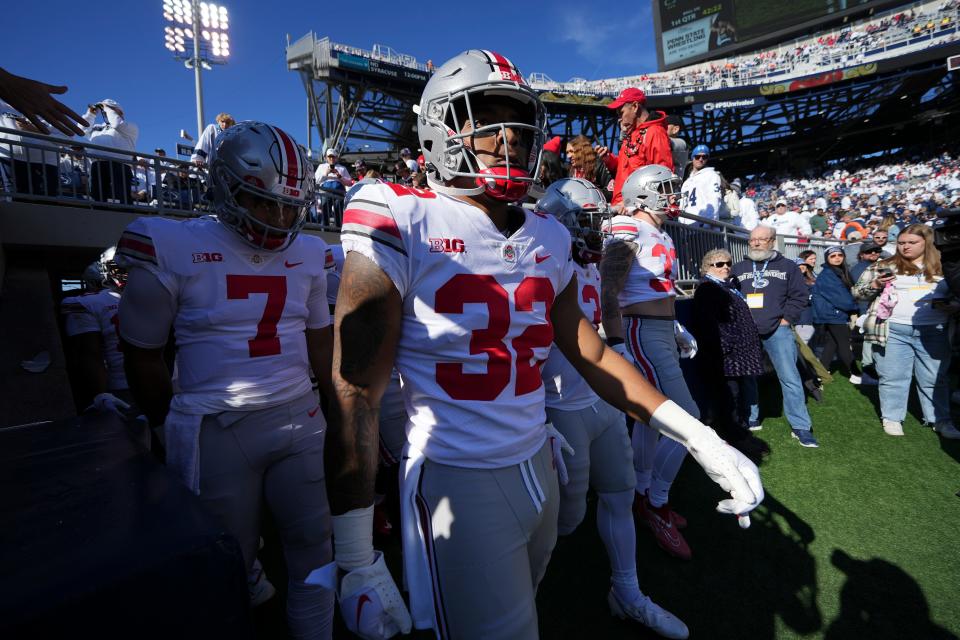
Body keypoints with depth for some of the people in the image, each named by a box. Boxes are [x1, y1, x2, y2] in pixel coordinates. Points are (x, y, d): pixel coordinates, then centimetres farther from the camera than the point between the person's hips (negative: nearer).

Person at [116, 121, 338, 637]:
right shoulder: (174, 251, -8)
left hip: (301, 421, 4)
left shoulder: (309, 255, 4)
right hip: (215, 432, -3)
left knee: (316, 549, 13)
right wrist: (175, 431, 6)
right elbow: (143, 356, 1)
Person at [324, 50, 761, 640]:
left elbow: (593, 355, 9)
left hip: (538, 468, 7)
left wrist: (698, 437, 4)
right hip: (458, 481, -6)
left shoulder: (549, 238, 3)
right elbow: (356, 395, -16)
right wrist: (357, 562, -12)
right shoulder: (404, 225, -16)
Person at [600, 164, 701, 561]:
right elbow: (609, 293, -20)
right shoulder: (630, 234, -13)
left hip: (662, 332, 10)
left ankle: (643, 496, 29)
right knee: (686, 418, -8)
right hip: (642, 334, -10)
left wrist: (678, 329, 26)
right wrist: (616, 345, -27)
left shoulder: (661, 236, 16)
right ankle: (657, 504, 9)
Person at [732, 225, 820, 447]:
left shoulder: (787, 266, 7)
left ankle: (800, 427, 2)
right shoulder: (738, 268, 12)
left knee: (789, 378, -6)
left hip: (777, 331, -2)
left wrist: (786, 319, -5)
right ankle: (750, 419, 23)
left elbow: (800, 296, 4)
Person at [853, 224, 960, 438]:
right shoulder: (884, 266, 5)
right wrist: (875, 285, -14)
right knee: (893, 378, 5)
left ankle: (941, 420, 22)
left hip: (933, 332, 2)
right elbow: (857, 291, 5)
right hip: (893, 331, -2)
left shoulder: (942, 267, 11)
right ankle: (892, 418, 16)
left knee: (936, 379, 10)